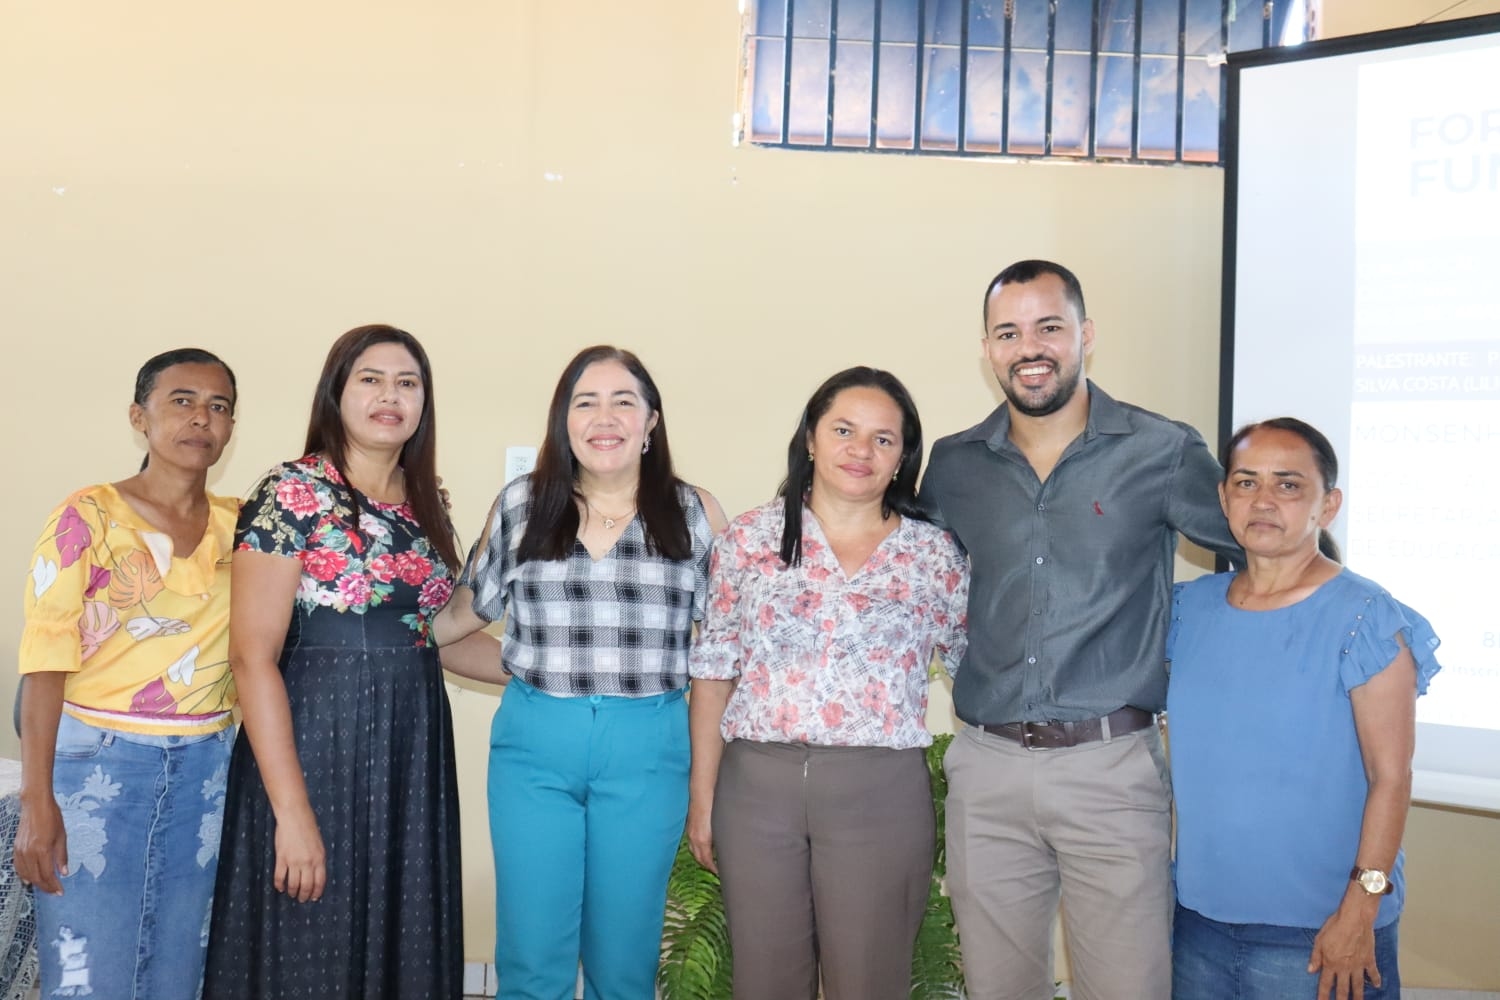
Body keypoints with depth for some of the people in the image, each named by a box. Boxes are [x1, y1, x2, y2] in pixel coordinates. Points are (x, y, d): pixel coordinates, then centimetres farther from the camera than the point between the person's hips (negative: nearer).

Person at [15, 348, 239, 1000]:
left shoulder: (239, 526, 6)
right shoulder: (89, 516, -5)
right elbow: (45, 660, -9)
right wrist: (37, 801, -14)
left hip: (206, 768, 4)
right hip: (97, 760, -3)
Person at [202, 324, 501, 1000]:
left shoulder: (423, 507, 10)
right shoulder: (293, 494, -9)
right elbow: (252, 657, -14)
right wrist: (291, 811, -18)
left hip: (413, 758, 6)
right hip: (317, 747, -6)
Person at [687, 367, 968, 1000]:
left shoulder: (936, 555, 3)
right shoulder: (749, 540, 4)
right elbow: (713, 673, 5)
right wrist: (702, 796, 3)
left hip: (881, 795, 0)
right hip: (757, 785, 1)